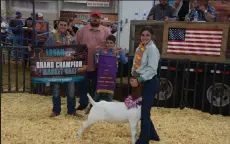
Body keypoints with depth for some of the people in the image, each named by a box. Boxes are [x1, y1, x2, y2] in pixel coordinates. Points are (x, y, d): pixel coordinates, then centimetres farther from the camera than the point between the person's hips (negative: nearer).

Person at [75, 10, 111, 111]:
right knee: (83, 84, 10)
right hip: (84, 63, 1)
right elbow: (75, 44, 4)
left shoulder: (106, 31, 2)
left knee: (96, 85, 11)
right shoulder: (82, 30, 2)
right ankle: (83, 103, 26)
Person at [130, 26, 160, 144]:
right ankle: (152, 134, 35)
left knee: (144, 112, -2)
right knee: (142, 110, 16)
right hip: (141, 82, 9)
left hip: (150, 82, -8)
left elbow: (152, 69, -19)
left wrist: (139, 80, -21)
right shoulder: (139, 48, 11)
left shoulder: (152, 49, -14)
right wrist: (133, 77, 6)